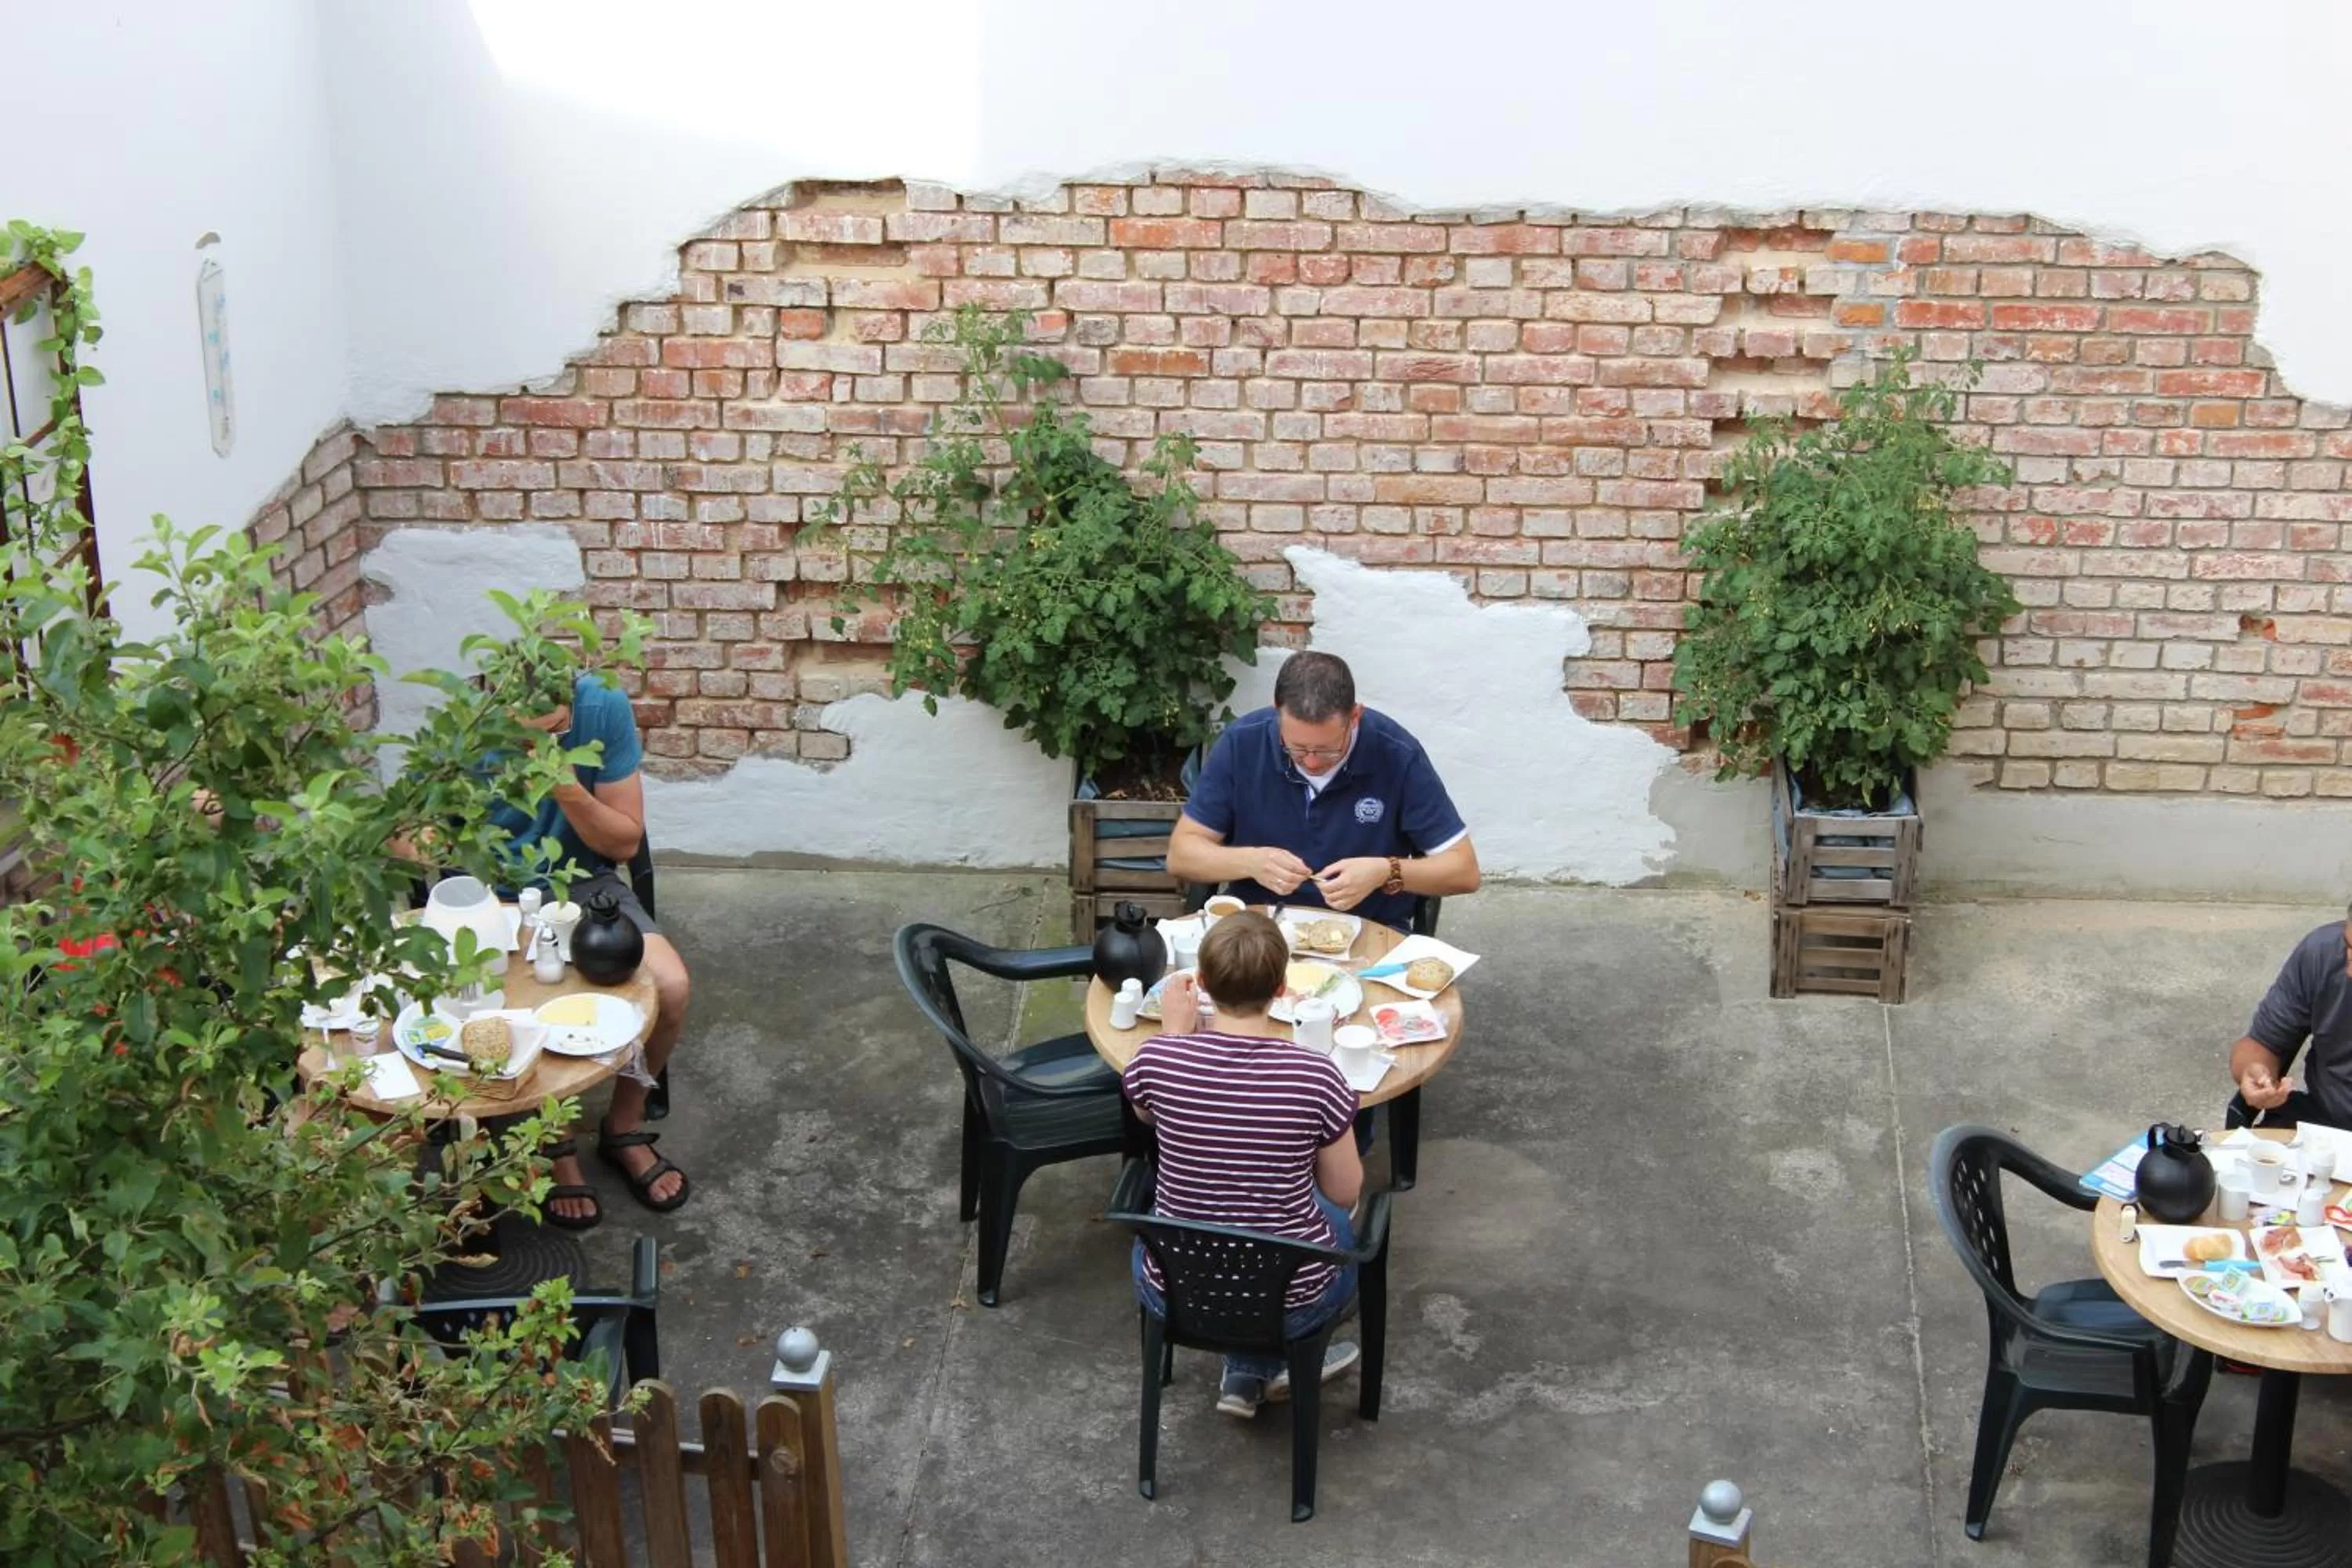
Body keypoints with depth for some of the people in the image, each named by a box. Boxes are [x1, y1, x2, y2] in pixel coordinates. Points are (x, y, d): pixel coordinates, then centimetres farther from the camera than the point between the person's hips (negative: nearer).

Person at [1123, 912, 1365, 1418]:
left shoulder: (1156, 1058, -16)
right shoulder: (1317, 1077, -20)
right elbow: (1345, 1192, -4)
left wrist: (1177, 1032, 17)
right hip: (1289, 1305, -1)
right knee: (1338, 1220, 32)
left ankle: (1248, 1373, 37)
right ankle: (1255, 1371, 31)